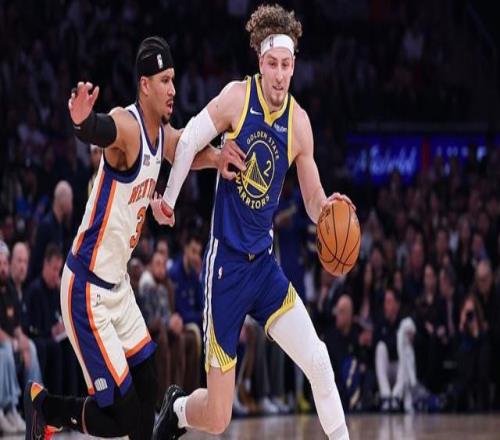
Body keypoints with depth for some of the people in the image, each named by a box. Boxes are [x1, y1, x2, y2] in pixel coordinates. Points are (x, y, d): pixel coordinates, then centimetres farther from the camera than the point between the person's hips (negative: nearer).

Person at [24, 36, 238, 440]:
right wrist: (84, 122, -71)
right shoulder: (127, 126, -24)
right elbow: (102, 131, -46)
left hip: (119, 285, 9)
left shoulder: (163, 134, 3)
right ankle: (45, 406, 15)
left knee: (147, 392, 9)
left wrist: (217, 158, 0)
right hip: (87, 289, -9)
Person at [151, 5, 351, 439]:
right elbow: (189, 140, 3)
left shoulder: (299, 123, -2)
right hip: (226, 264, -3)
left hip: (265, 263, 3)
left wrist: (327, 208, -18)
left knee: (318, 361, -16)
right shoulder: (236, 97, -12)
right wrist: (169, 199, 6)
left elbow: (314, 202, 4)